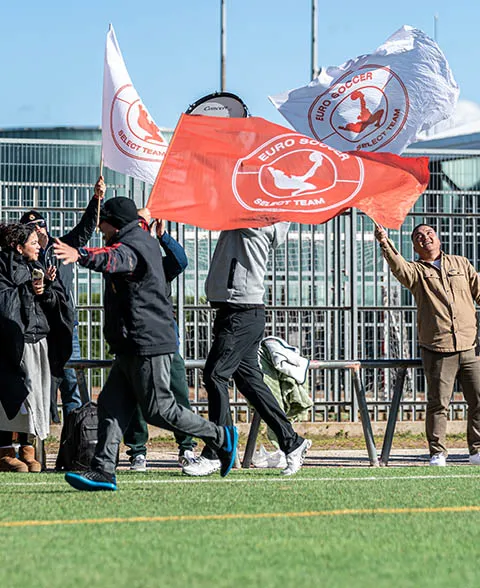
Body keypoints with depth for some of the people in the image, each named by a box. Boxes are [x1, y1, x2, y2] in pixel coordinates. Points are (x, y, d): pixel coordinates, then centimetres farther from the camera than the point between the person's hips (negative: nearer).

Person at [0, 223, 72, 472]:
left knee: (36, 396, 5)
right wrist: (28, 290, -16)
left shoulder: (35, 267, 18)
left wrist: (46, 289, -7)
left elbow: (58, 301, 12)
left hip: (41, 342, 7)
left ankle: (27, 449, 11)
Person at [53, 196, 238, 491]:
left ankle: (220, 437, 8)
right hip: (133, 347, 11)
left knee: (159, 410, -5)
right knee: (111, 404, 3)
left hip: (148, 345, -11)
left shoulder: (131, 247, -16)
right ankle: (103, 471, -1)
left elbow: (112, 259, -41)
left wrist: (80, 255, -60)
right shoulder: (143, 240, 16)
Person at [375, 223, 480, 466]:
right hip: (437, 351, -3)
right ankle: (437, 453, 7)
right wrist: (385, 244, -36)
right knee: (438, 403, -3)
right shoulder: (416, 271, 6)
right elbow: (399, 267, -16)